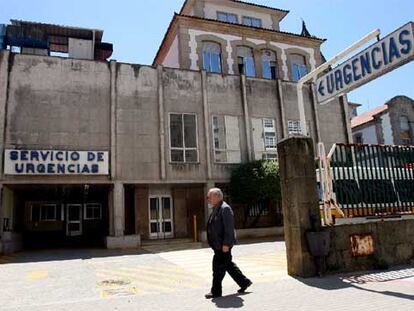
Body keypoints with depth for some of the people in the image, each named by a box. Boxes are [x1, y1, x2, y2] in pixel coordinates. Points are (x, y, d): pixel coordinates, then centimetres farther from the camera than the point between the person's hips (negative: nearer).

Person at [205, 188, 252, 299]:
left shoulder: (225, 208, -17)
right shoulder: (216, 208, 14)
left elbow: (229, 228, -21)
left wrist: (226, 244, -23)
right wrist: (213, 243, 21)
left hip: (223, 245, -10)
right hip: (218, 244, 10)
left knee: (218, 268, -1)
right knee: (228, 265, 17)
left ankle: (216, 291, 11)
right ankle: (244, 282, 29)